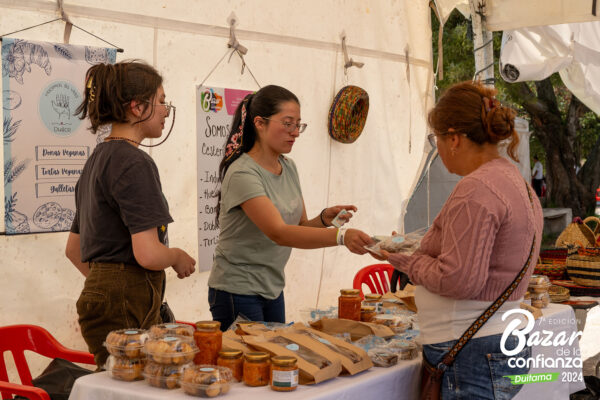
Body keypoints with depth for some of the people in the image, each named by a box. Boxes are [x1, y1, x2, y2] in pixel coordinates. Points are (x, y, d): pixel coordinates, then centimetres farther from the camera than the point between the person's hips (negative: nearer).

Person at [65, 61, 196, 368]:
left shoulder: (98, 159, 16)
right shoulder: (134, 164, -14)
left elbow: (73, 248, 22)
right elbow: (148, 254, -22)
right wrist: (178, 257, -2)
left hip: (98, 293, 10)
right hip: (126, 308, -10)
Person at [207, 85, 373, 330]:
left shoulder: (288, 167, 6)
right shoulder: (242, 173, -20)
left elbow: (301, 226, 8)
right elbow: (279, 233, -30)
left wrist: (324, 219, -13)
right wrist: (341, 236, -38)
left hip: (272, 289, 8)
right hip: (238, 291, -8)